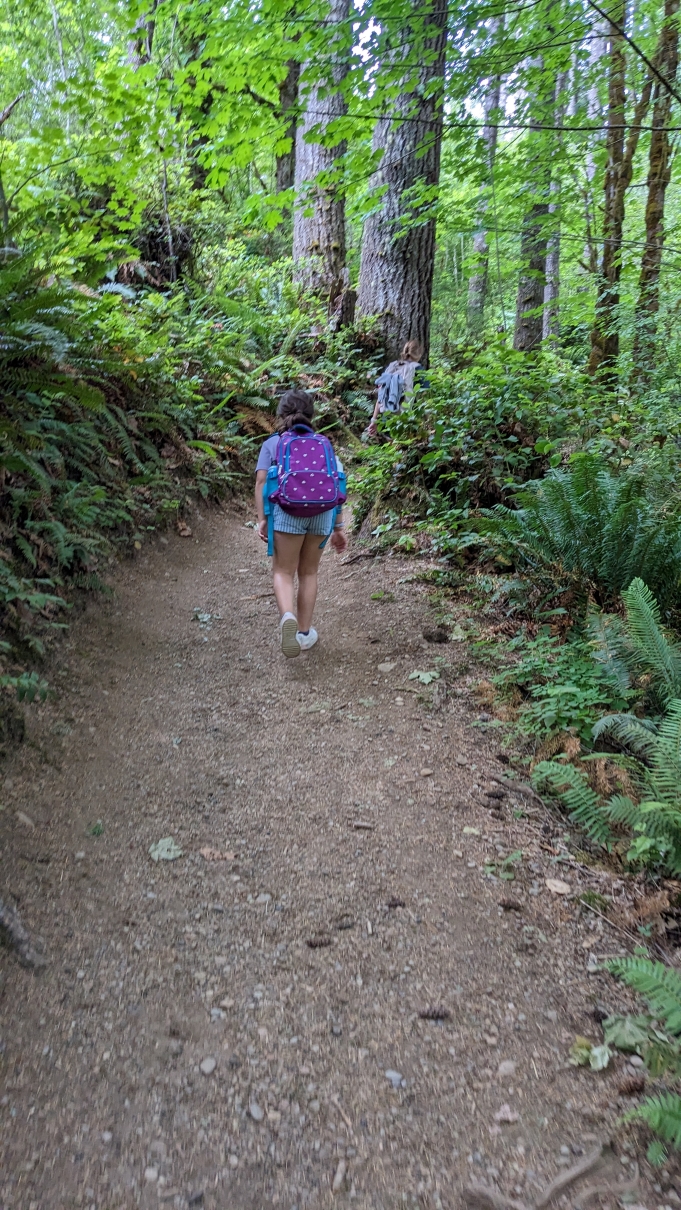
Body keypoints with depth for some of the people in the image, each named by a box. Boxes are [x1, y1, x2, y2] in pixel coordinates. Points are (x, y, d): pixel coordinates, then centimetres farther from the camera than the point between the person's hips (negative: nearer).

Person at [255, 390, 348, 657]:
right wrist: (338, 527, 20)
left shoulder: (273, 443, 19)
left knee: (283, 572, 8)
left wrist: (261, 519, -1)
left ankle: (288, 617, -21)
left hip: (288, 508, -2)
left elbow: (261, 479, 3)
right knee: (308, 572, 18)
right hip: (323, 509, 2)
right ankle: (304, 633, 23)